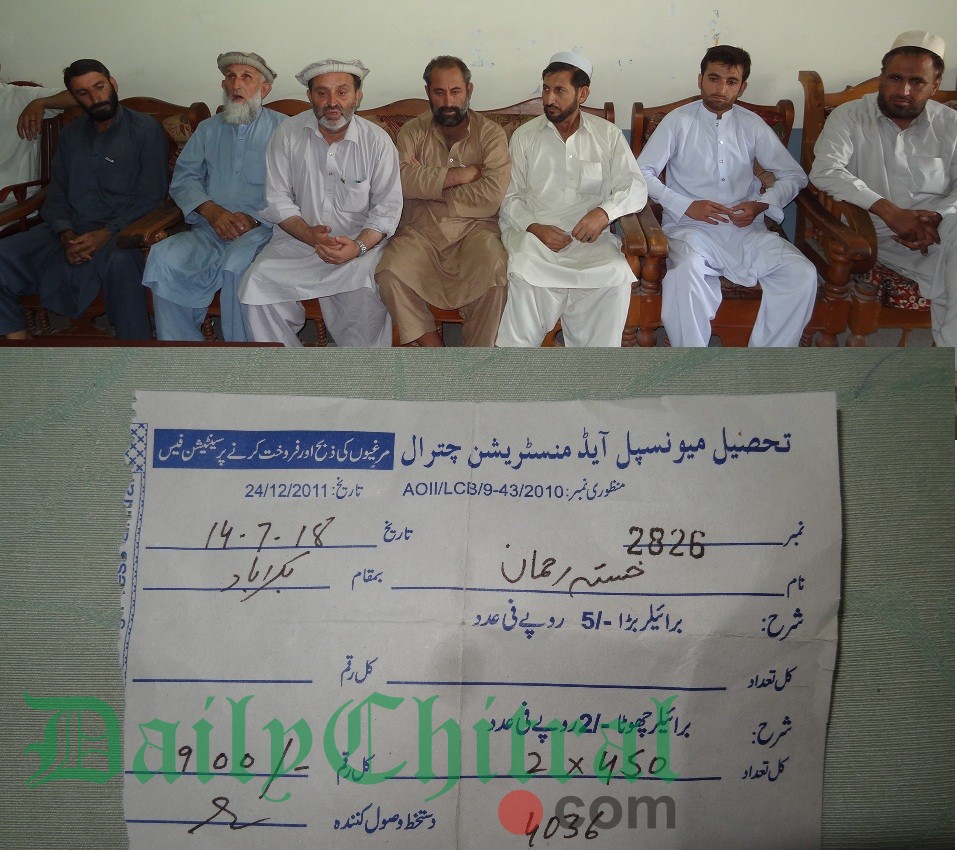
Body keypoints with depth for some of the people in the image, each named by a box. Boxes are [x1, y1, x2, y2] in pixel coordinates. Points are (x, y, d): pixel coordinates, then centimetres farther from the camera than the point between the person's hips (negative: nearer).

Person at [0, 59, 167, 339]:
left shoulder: (145, 130, 3)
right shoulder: (71, 134, 21)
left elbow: (151, 198, -5)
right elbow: (57, 193, 16)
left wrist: (106, 234, -17)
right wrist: (66, 235, -6)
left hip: (119, 231, -5)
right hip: (71, 230, 6)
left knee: (120, 260, -42)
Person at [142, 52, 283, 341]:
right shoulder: (209, 129, 23)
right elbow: (182, 179, 13)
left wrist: (255, 217, -17)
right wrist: (212, 211, -7)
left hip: (261, 228, -4)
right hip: (209, 230, 4)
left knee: (237, 263, -37)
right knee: (163, 258, -25)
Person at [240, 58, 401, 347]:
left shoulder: (378, 141, -2)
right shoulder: (288, 134, 2)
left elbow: (387, 207, -2)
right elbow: (277, 199, 2)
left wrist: (359, 246, -21)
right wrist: (309, 234, -17)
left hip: (360, 240, -2)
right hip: (298, 238, 2)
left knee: (367, 291, -32)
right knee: (257, 283, -22)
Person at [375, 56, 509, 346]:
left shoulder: (491, 134, 4)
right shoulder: (412, 132, 11)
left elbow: (491, 196, -12)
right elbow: (404, 180, -10)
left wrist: (430, 186, -5)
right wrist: (462, 174, -12)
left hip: (474, 228, -1)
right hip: (420, 231, 2)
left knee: (495, 272, -32)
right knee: (389, 273, -27)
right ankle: (432, 346, -12)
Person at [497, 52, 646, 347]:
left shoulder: (608, 135, 13)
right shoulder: (524, 135, 13)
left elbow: (635, 187, 4)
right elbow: (509, 196, 9)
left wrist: (604, 211, -18)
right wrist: (534, 227, -12)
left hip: (588, 235, 0)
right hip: (532, 231, 0)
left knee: (616, 276, -30)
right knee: (524, 270, -34)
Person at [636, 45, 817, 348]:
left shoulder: (752, 125, 12)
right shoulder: (679, 121, 3)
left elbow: (794, 175, 16)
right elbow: (642, 172, -2)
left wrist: (762, 204, -5)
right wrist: (686, 206, -14)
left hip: (745, 229, 3)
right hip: (691, 228, -3)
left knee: (802, 274, -21)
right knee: (686, 273, -38)